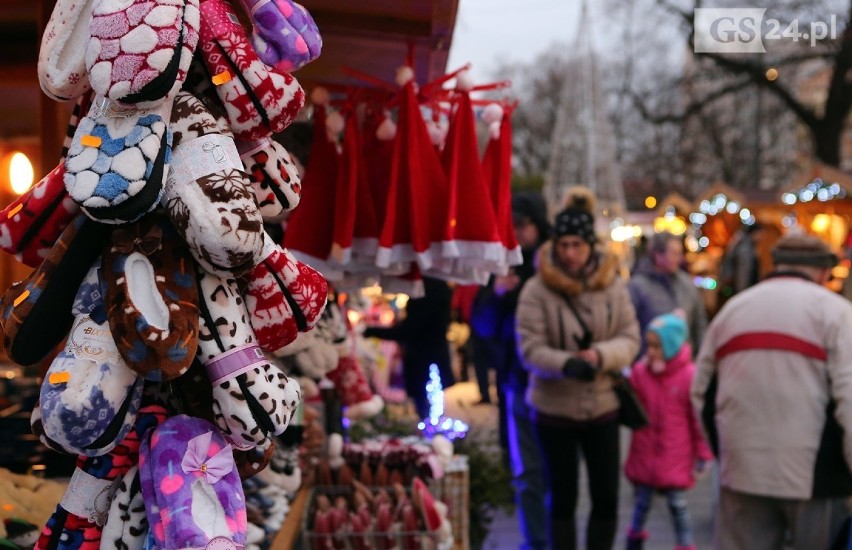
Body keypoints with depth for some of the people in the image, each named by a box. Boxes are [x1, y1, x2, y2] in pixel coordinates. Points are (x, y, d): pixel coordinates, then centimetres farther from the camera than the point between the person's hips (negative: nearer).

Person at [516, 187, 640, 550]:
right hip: (555, 410, -2)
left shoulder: (612, 284, -1)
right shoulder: (537, 289, -12)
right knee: (563, 499, 8)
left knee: (607, 498, 7)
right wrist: (567, 364, -32)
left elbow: (630, 338, -2)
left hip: (603, 407, 3)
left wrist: (600, 355, -23)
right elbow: (530, 348, -13)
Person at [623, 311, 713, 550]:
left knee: (677, 503, 2)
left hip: (675, 456, -3)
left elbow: (699, 418, -8)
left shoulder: (689, 375, -12)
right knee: (642, 501, 15)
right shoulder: (639, 371, -2)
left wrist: (703, 453, -5)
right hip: (645, 453, 3)